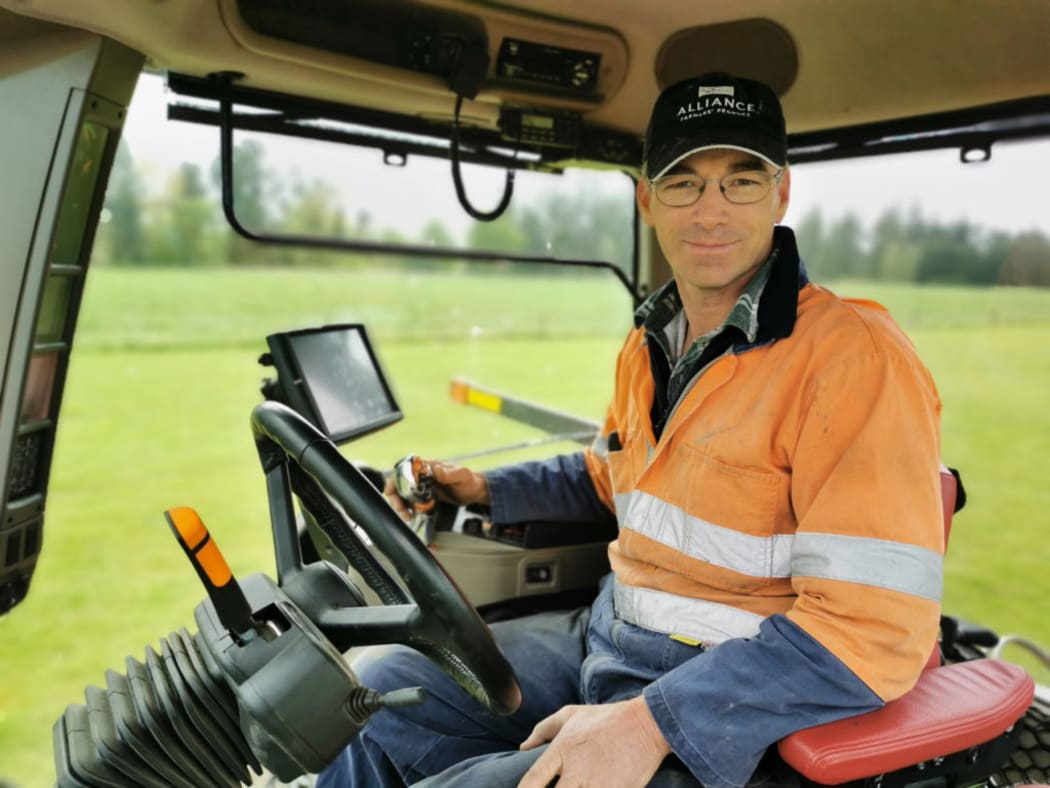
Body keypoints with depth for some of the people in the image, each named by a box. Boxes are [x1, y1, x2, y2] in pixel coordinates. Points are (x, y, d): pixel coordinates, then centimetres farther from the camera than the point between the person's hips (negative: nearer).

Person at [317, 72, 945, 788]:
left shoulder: (855, 357, -20)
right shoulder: (651, 341, 7)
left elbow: (875, 627, -25)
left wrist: (650, 722, -27)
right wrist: (486, 488, 13)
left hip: (728, 710, -7)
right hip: (605, 635, 8)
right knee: (375, 700, 6)